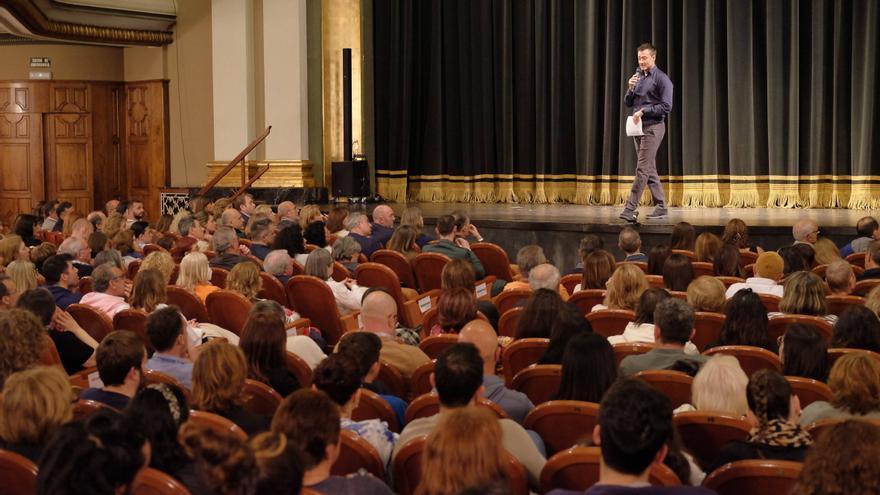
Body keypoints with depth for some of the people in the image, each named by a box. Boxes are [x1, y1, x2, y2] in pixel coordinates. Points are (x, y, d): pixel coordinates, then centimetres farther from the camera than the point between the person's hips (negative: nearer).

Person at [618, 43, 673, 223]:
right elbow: (628, 102, 14)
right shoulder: (638, 77, 14)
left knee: (642, 169, -12)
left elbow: (666, 106, -13)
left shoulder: (662, 79, -7)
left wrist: (643, 110, -17)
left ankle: (630, 209, -17)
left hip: (653, 127, -8)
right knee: (649, 170, 10)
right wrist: (631, 88, -4)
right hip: (638, 127, 8)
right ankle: (661, 206, 17)